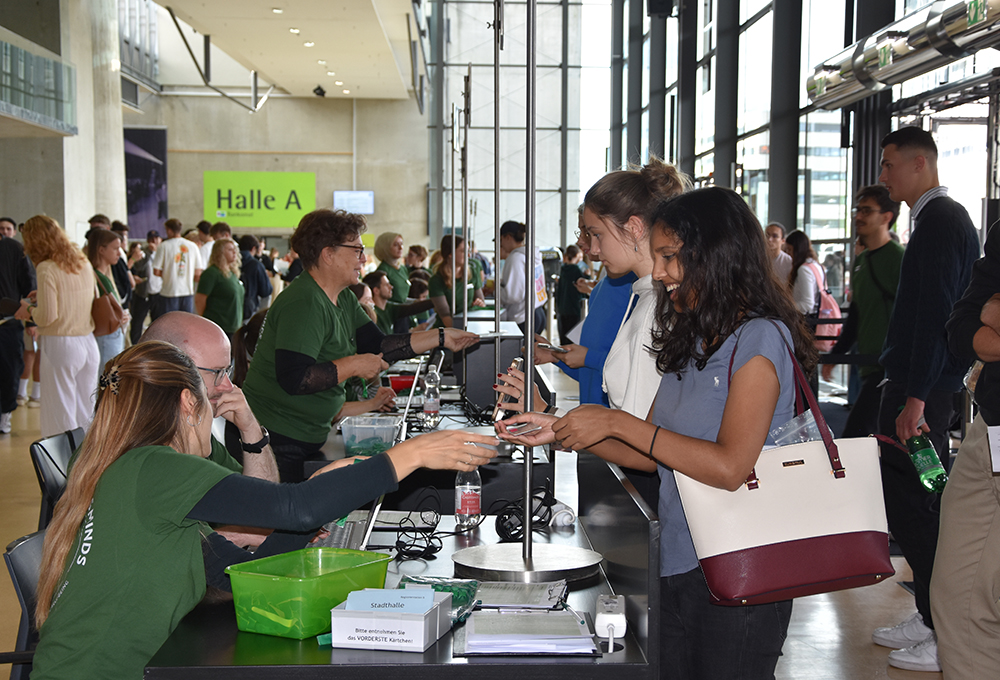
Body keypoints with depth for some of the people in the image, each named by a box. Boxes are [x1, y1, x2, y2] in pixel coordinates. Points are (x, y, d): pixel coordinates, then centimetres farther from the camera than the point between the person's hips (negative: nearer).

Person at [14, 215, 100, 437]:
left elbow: (47, 317, -16)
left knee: (60, 418, 1)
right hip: (88, 343, 7)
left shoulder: (47, 269, -11)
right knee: (85, 414, 11)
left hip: (60, 345, -7)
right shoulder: (84, 263, 9)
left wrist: (29, 310, 5)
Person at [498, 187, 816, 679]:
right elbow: (651, 456, 12)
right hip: (678, 565, 7)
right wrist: (561, 431, 1)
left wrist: (618, 424, -19)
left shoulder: (760, 337, -13)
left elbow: (729, 467, -23)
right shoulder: (691, 340, 12)